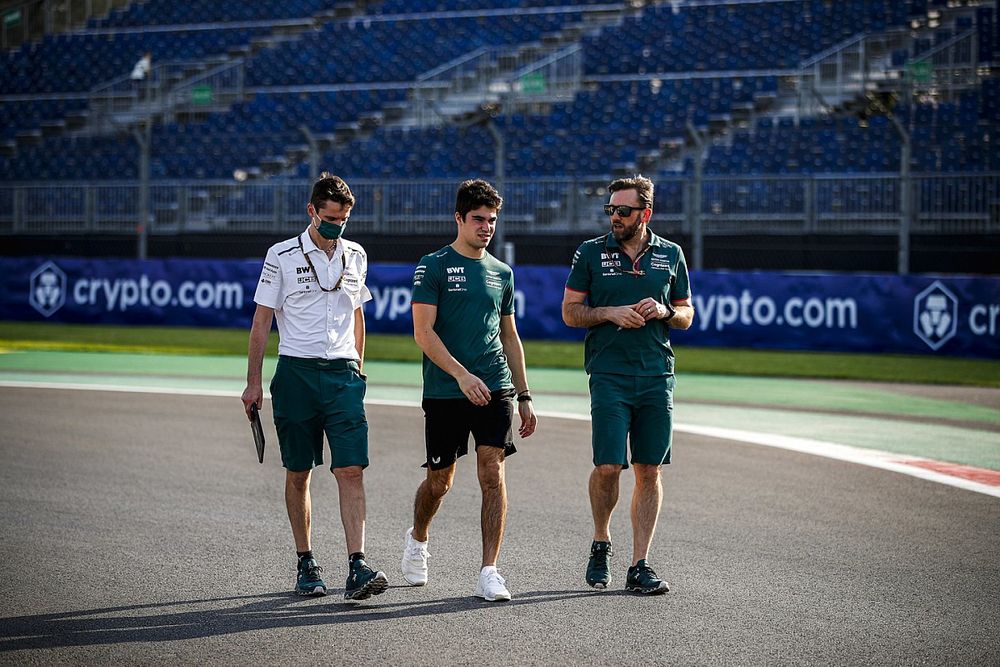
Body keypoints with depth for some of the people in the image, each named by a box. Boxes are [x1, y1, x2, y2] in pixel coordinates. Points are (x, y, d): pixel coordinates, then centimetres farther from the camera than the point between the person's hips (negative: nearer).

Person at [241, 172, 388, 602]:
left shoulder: (355, 256, 10)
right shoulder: (282, 256, -1)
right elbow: (261, 321, 1)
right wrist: (253, 383, -3)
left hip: (343, 374, 2)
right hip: (296, 373, -2)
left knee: (351, 471, -9)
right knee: (298, 473, 4)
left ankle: (357, 568, -14)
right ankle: (306, 564, 16)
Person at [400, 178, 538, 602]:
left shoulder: (501, 273, 13)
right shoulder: (434, 266, -2)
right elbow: (423, 332, -9)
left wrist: (524, 396, 16)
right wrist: (462, 375, -20)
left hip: (495, 390, 3)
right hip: (444, 391, -3)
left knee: (493, 473, -10)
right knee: (440, 480, 7)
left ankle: (489, 573, -8)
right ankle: (417, 540, 37)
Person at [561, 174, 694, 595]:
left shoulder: (670, 255, 10)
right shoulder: (591, 253, 4)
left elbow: (686, 316, 16)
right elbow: (570, 312, 6)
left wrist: (664, 311, -6)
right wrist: (610, 313, -11)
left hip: (657, 377, 2)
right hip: (609, 375, -2)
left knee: (649, 471, 1)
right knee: (608, 466, -11)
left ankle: (639, 567, 6)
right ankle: (601, 544, 16)